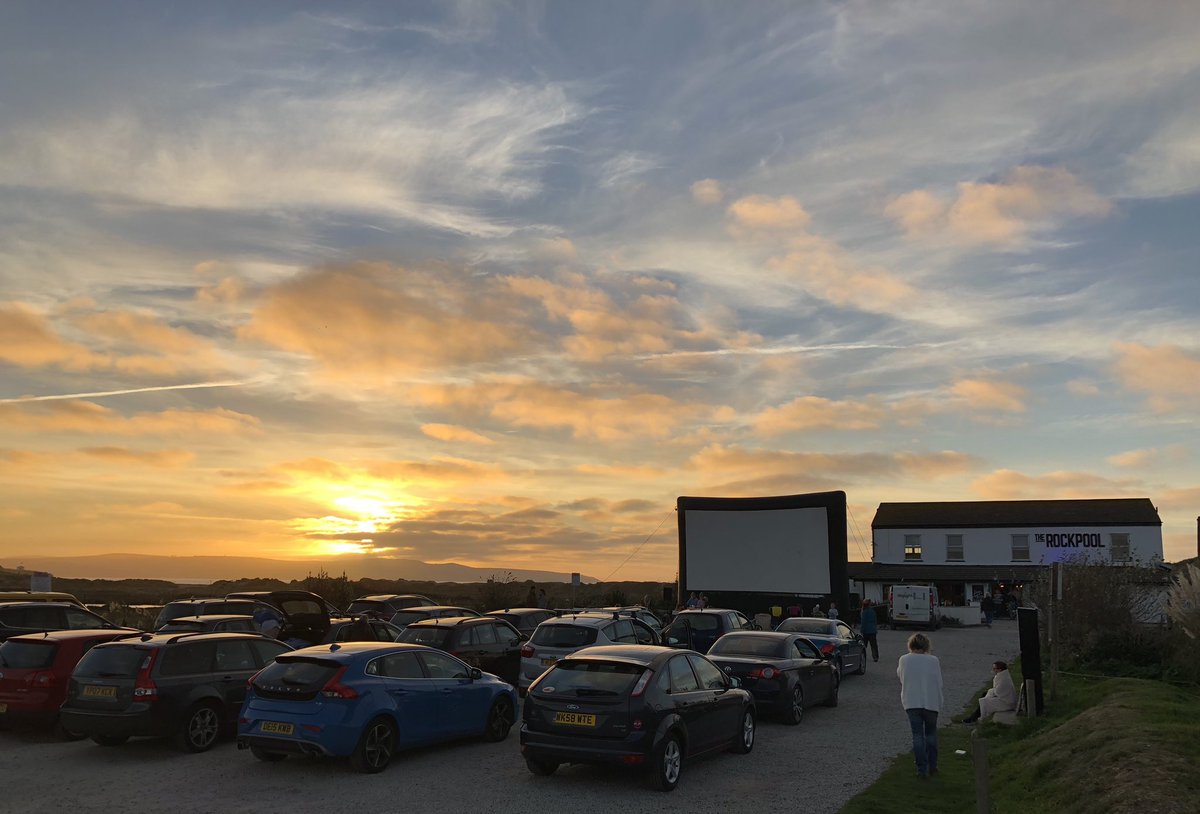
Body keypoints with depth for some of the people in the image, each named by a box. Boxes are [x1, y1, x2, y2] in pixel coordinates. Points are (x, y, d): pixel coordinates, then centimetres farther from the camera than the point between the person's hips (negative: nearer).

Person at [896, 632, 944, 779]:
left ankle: (922, 769, 3)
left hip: (912, 702, 0)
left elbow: (900, 676, 10)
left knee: (917, 735, 5)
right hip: (931, 702, 0)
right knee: (931, 733, 18)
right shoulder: (933, 661, -9)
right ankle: (932, 766, 23)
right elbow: (939, 683, -3)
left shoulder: (904, 660, -7)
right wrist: (939, 703, 9)